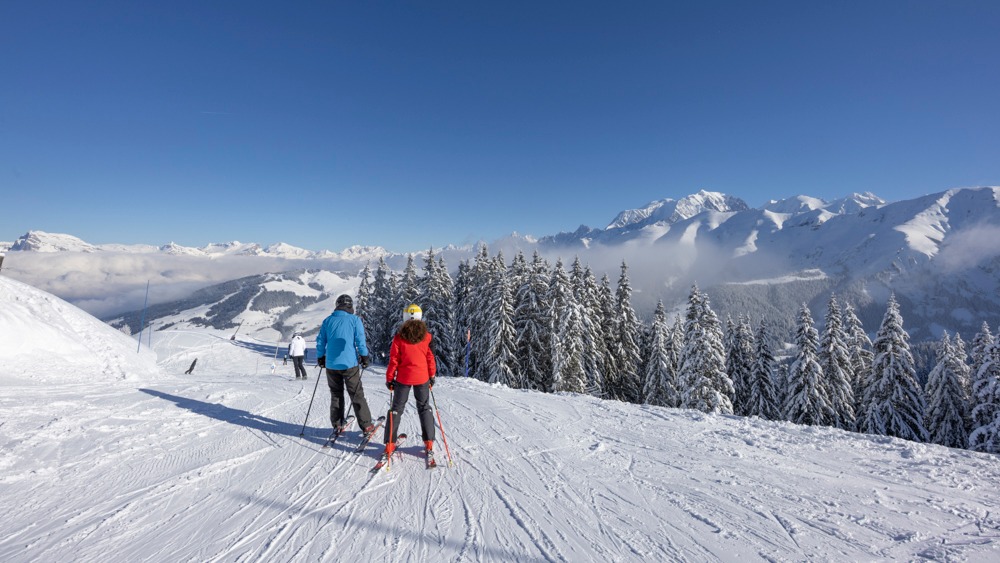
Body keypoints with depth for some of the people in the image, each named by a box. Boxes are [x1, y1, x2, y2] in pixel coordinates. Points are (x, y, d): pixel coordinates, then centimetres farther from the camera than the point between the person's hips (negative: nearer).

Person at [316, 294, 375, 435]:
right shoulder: (354, 320, -5)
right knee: (357, 395, 2)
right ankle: (366, 426, 3)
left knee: (336, 394, 18)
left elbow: (320, 341, 8)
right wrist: (364, 357, 2)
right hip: (349, 364, -3)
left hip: (331, 365, 3)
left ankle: (337, 424, 23)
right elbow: (360, 340, -8)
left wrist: (320, 358, 19)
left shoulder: (327, 321, 5)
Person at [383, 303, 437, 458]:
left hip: (403, 378, -1)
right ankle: (429, 443, 15)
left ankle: (390, 444, 11)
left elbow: (393, 360, -6)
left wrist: (389, 378, 4)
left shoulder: (399, 337, -9)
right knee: (424, 408, 15)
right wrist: (432, 376, 11)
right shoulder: (427, 337, -6)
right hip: (422, 377, 1)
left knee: (396, 409, 12)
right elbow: (431, 358, 0)